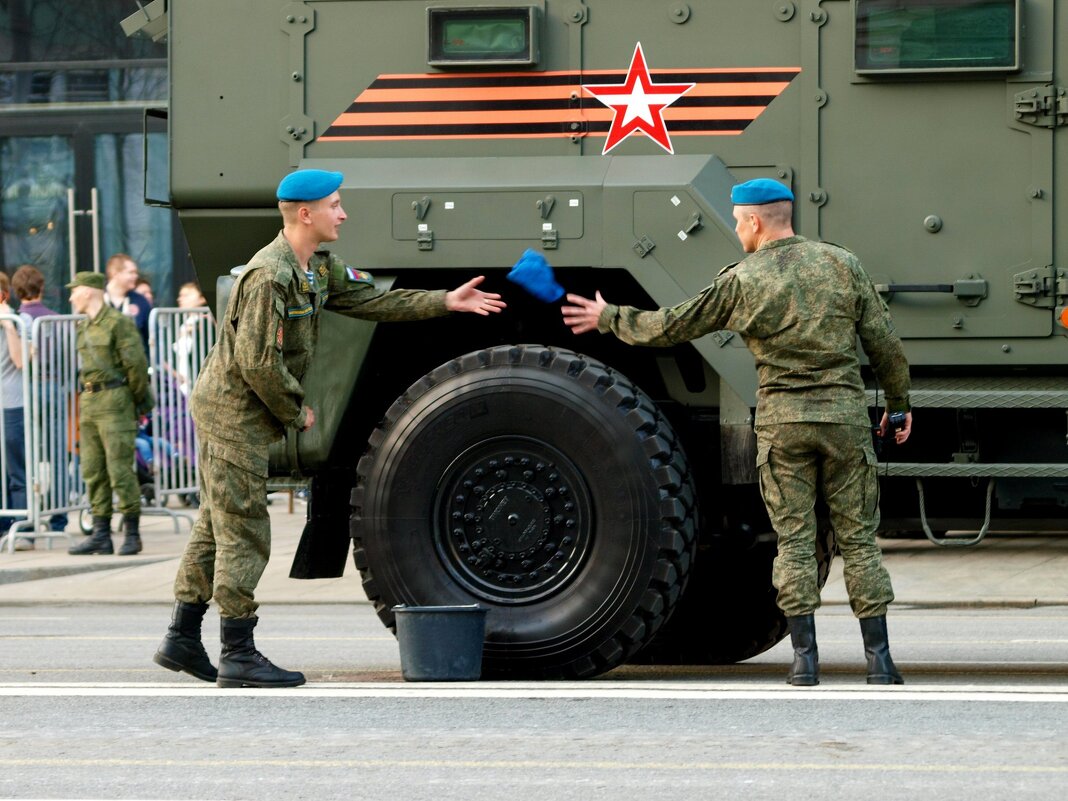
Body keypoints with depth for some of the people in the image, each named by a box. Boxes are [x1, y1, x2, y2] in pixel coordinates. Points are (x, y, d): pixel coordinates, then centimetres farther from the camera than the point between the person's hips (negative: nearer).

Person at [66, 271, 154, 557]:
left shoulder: (119, 322, -8)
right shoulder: (83, 327, 16)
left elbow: (136, 364, -9)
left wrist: (138, 401, -4)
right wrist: (84, 401, 12)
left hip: (114, 401, -8)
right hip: (89, 404, 8)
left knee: (120, 469, -8)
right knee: (93, 471, 6)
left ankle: (132, 533, -2)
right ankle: (101, 535, 9)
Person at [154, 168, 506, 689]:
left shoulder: (318, 269, 9)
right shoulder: (269, 276, -23)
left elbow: (371, 301, 15)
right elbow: (257, 361, -25)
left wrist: (445, 302, 9)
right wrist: (295, 412, -12)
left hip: (226, 412, 10)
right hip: (235, 413, -10)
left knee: (217, 529, 15)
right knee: (244, 534, -7)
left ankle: (181, 640, 21)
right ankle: (238, 656, -4)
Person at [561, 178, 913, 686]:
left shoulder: (741, 281, -3)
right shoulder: (842, 264, 4)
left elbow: (671, 327, 4)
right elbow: (884, 343, 5)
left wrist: (609, 319, 19)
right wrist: (899, 404, 17)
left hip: (782, 419, -2)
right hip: (844, 413, 2)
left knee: (794, 540, 4)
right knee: (858, 539, 5)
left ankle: (805, 657, -1)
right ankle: (878, 659, 2)